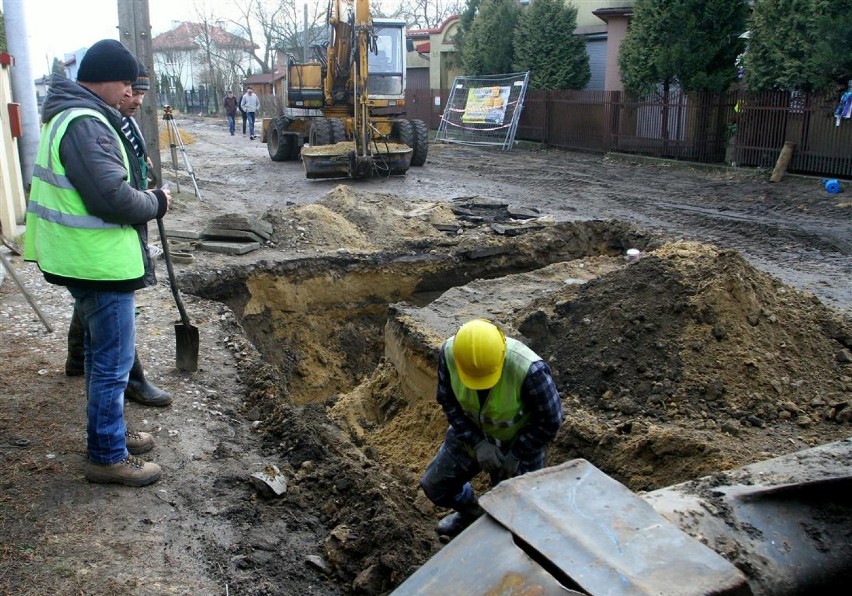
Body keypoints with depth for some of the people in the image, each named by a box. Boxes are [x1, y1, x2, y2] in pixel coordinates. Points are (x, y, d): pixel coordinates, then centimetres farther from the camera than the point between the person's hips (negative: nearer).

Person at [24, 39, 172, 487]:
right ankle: (107, 457, 12)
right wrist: (156, 202, -10)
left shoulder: (67, 116, 14)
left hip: (81, 259, 11)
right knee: (113, 362, 0)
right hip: (100, 263, -11)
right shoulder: (86, 124, -20)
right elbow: (113, 198, -26)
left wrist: (133, 170, 8)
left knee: (100, 354, 21)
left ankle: (107, 433, 36)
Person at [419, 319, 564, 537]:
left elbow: (550, 421, -22)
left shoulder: (530, 370, -39)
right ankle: (470, 513, 44)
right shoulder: (449, 352, -28)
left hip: (519, 442, -4)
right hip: (471, 433, 4)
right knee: (434, 485, 13)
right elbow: (448, 401, -11)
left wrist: (516, 455, -17)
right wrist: (477, 443, -19)